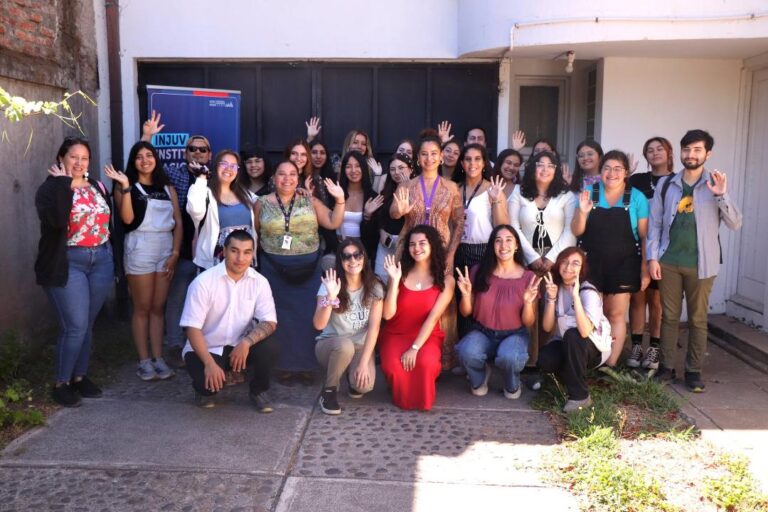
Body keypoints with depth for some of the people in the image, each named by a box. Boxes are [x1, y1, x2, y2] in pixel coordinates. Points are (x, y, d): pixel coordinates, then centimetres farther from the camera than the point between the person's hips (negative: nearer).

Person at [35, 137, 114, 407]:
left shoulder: (98, 187, 11)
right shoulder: (50, 188, -6)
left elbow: (109, 220, 16)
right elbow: (56, 220, -27)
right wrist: (64, 183, -20)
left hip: (101, 261, 5)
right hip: (68, 263, -5)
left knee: (88, 324, 11)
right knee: (75, 326, -7)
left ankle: (79, 376, 25)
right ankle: (61, 383, 9)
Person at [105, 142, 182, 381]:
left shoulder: (168, 188, 13)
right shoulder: (126, 187, 3)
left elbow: (178, 222, 8)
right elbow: (127, 218, -12)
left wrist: (175, 253, -2)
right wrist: (125, 187, -18)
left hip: (166, 249, 3)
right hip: (140, 249, -3)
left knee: (158, 307, 7)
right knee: (142, 308, 2)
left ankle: (158, 358, 12)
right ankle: (144, 360, 8)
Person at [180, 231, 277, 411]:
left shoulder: (260, 282, -6)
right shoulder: (203, 282, -15)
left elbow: (269, 323, -12)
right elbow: (192, 328, -17)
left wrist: (246, 342, -32)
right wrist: (209, 363, -29)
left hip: (240, 347, 3)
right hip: (207, 348, -3)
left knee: (267, 344, -27)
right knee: (210, 381, -31)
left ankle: (258, 391, 2)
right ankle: (205, 388, 9)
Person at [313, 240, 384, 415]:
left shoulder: (374, 287, -8)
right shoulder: (330, 284, -12)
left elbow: (374, 326, -13)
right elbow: (319, 325, -23)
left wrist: (364, 362, -20)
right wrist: (331, 296, -38)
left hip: (361, 347, 2)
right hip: (330, 344, -1)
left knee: (364, 385, -27)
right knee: (345, 345, -37)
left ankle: (352, 374, 12)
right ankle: (329, 390, -10)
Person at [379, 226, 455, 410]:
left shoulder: (446, 280, -5)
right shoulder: (401, 274, -3)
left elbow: (433, 317, -15)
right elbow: (387, 314, -12)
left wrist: (414, 348, -24)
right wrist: (394, 280, -21)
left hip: (427, 336, 0)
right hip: (395, 334, 1)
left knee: (426, 363, -33)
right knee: (393, 366, -31)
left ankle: (422, 400, 2)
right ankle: (403, 399, 5)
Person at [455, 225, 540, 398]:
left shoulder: (528, 278, -8)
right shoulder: (479, 271, -6)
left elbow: (529, 323, -4)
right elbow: (466, 313, 1)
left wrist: (528, 302, -23)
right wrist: (466, 294, -19)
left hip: (514, 334, -1)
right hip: (483, 332, 1)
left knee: (508, 357, -35)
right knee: (467, 353, -32)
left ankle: (512, 386, 3)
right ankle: (479, 380, 6)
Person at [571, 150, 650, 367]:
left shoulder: (637, 197, -2)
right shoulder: (589, 193, 1)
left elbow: (644, 236, -1)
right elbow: (576, 231, 0)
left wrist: (645, 269, -6)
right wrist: (582, 212, -19)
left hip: (623, 265, -1)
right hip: (591, 264, 1)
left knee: (616, 315, 4)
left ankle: (610, 365, 12)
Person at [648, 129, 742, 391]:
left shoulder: (716, 184, 0)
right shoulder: (666, 184, 4)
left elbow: (735, 223, -6)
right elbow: (655, 223, 4)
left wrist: (721, 196, -20)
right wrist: (652, 257, -3)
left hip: (700, 263, -1)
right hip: (669, 261, 1)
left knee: (698, 318, 6)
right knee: (669, 316, 9)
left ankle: (694, 370, 16)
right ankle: (667, 366, 19)